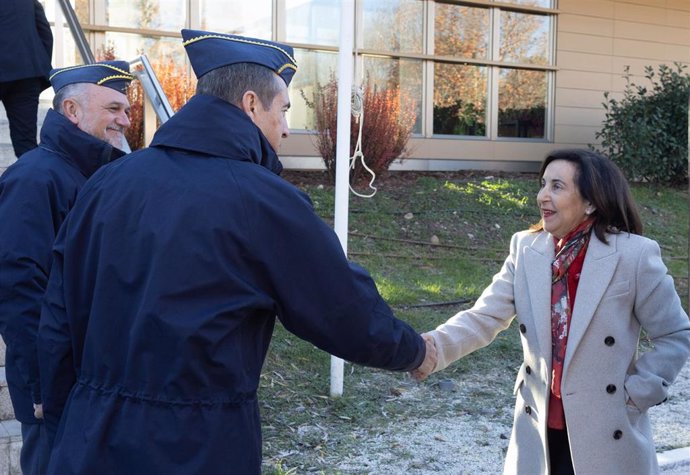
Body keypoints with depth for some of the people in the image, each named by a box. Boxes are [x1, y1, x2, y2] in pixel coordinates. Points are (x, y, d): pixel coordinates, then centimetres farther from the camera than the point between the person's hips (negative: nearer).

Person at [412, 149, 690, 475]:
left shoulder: (634, 255, -13)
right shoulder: (526, 248, -2)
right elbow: (485, 316, -8)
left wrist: (635, 395, -9)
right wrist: (435, 347, -24)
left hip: (606, 436, -3)